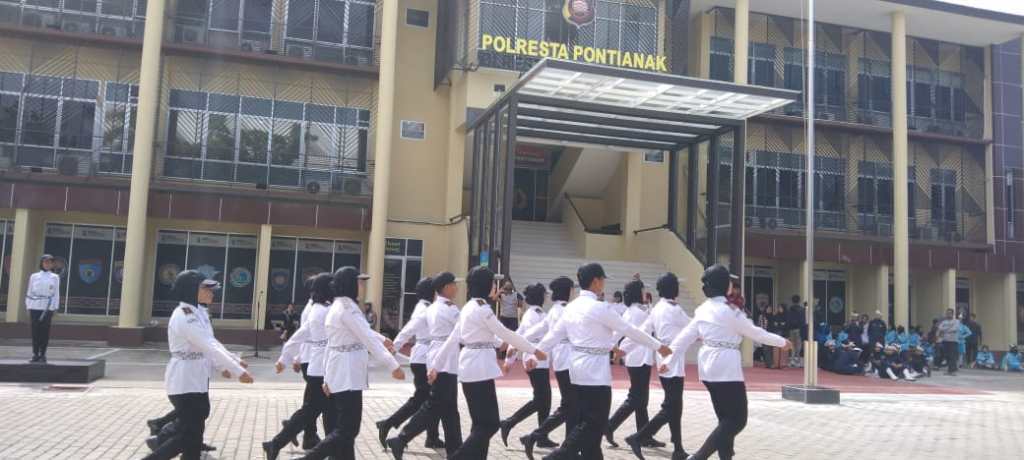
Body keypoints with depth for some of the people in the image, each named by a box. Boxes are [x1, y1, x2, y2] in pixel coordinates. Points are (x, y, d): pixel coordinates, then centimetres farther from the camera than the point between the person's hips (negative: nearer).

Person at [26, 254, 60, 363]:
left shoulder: (55, 277, 8)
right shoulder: (34, 276, 10)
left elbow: (56, 294, 5)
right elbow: (29, 292, 10)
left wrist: (55, 308, -1)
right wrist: (28, 307, 4)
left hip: (48, 307, -1)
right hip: (35, 307, 1)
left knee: (45, 331, -3)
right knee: (35, 331, 0)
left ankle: (42, 355, 2)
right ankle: (35, 355, 6)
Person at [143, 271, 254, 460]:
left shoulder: (197, 313, 9)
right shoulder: (184, 316, -21)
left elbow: (211, 343, 14)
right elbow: (209, 347, -25)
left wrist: (233, 360, 5)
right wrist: (238, 371, -25)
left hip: (197, 379, 9)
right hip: (184, 382, -9)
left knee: (194, 431, 12)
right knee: (189, 434, -4)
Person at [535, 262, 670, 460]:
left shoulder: (572, 306, 7)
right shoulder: (600, 308, -14)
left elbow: (554, 334, 8)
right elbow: (629, 330, -9)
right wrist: (659, 346, 1)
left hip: (579, 367, 8)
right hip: (595, 369, -8)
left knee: (586, 420, 14)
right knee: (595, 422, -2)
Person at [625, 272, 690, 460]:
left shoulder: (657, 309, 9)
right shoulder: (674, 309, -14)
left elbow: (642, 331, 9)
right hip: (673, 362, -9)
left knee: (674, 407, 12)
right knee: (670, 408, -6)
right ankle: (637, 438, -12)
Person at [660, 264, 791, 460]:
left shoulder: (703, 309, 7)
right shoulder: (729, 310, -13)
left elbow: (685, 337, 6)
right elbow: (754, 332, -4)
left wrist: (669, 359, 8)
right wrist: (781, 342, 9)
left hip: (708, 367, 8)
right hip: (726, 368, -8)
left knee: (726, 418, 17)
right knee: (737, 419, -1)